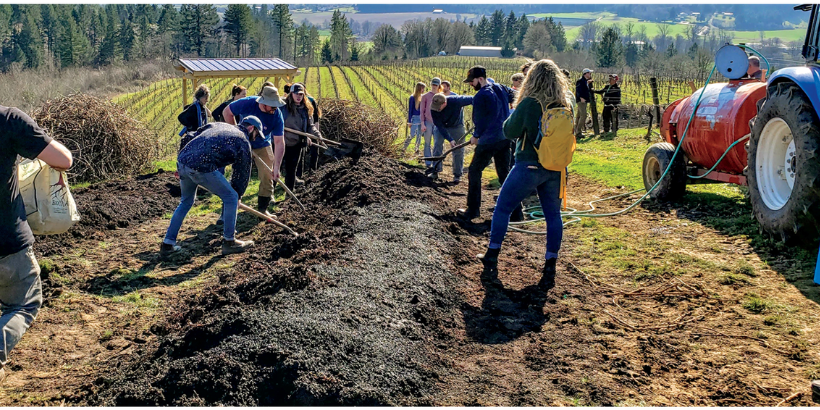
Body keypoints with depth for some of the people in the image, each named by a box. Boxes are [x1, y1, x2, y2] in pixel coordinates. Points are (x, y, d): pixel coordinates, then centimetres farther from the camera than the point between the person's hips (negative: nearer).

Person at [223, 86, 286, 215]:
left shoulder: (277, 116, -26)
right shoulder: (246, 103, -28)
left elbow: (279, 142, -25)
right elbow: (227, 112, -10)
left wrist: (277, 167, -30)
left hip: (263, 147, 1)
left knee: (267, 177, -1)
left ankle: (262, 209, 15)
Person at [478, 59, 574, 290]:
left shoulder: (529, 104, -18)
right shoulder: (566, 105, -2)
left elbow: (509, 131, -8)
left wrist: (514, 114, 7)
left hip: (529, 166, -4)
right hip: (555, 169, 4)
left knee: (502, 208, 13)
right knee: (553, 215, 10)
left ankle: (492, 255, 22)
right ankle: (550, 268, 8)